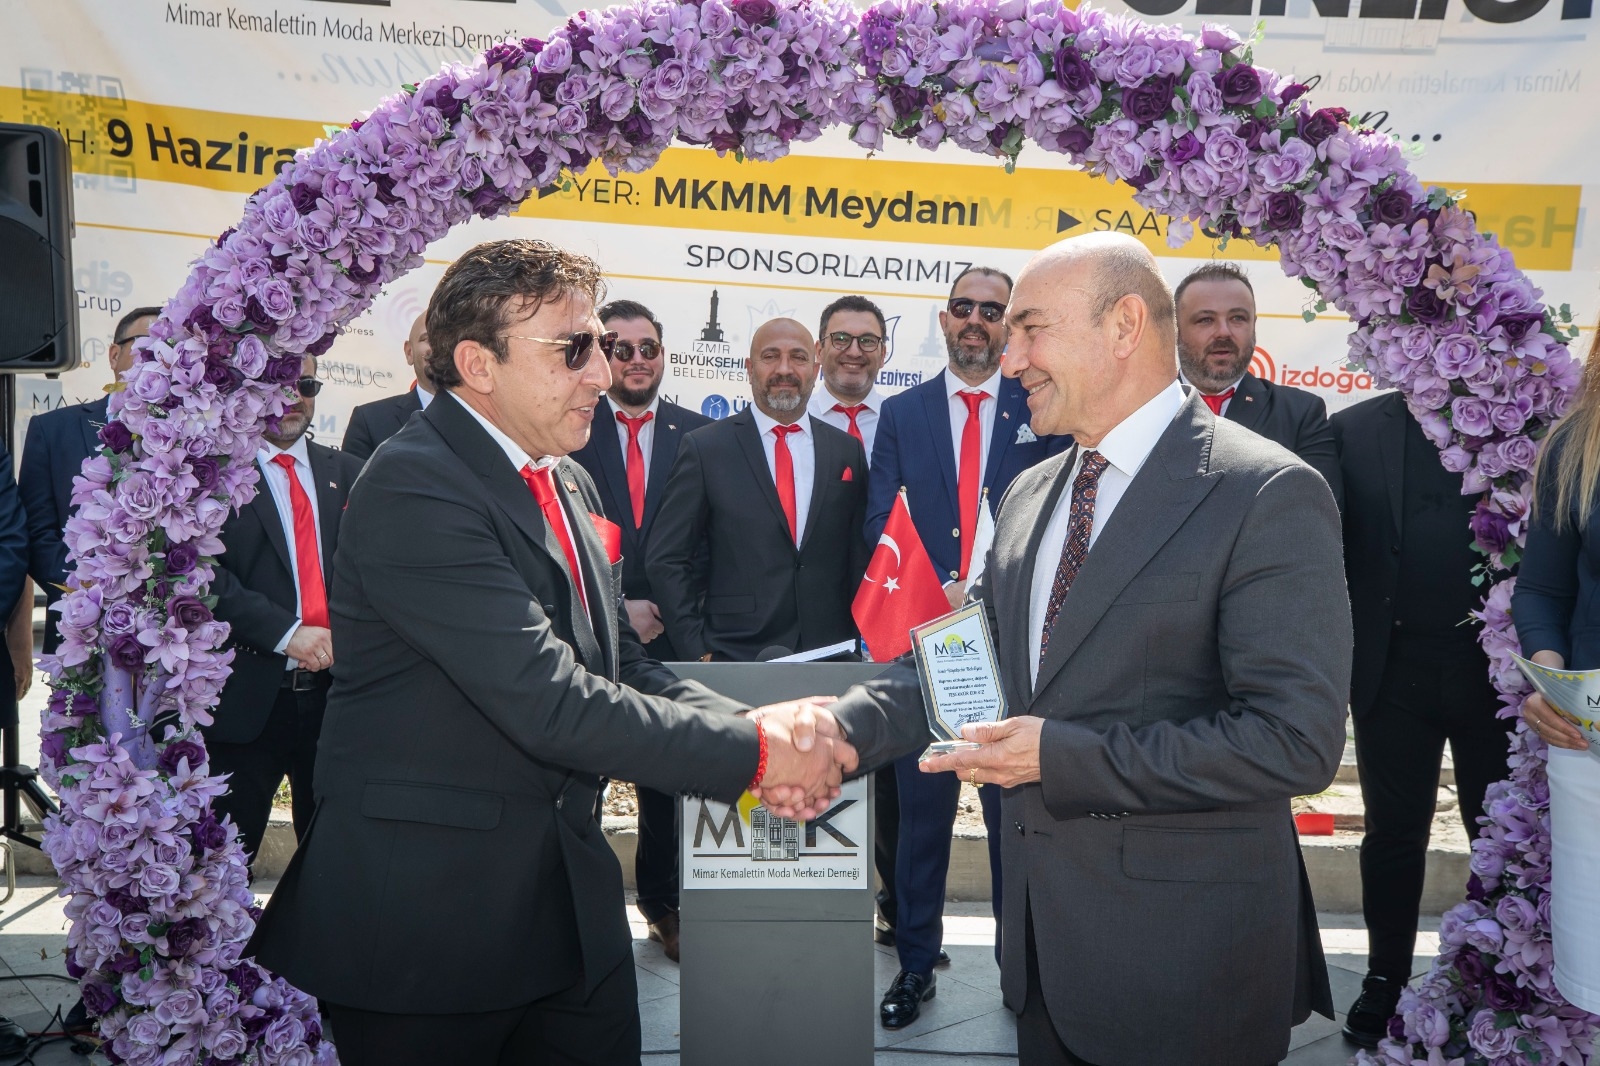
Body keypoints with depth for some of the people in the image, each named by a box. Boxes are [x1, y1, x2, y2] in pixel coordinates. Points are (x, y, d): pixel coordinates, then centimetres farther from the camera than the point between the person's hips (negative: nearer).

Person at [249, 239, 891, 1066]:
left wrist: (759, 728, -9)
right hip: (424, 913, -7)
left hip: (569, 897, 8)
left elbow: (622, 669, 9)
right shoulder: (413, 487, -19)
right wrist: (753, 752, -19)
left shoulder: (568, 483, 10)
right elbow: (550, 702, -26)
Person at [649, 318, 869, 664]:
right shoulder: (705, 447, 0)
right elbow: (667, 560, -1)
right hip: (735, 658, -2)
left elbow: (859, 559, 11)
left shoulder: (848, 450, 9)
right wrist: (697, 651, -7)